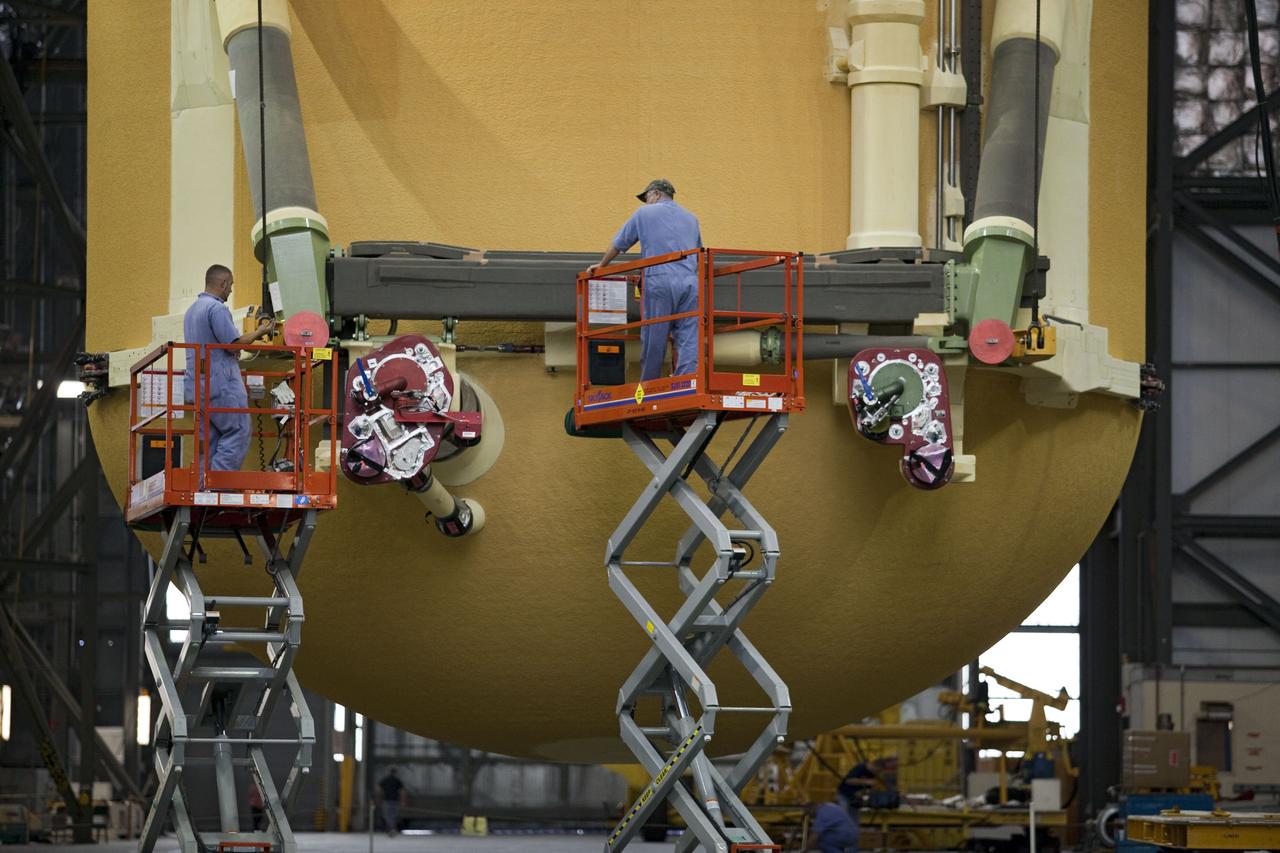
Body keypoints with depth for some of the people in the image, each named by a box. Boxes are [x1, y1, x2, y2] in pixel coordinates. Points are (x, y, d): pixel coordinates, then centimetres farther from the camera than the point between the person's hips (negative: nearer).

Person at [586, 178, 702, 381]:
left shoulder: (645, 214, 10)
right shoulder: (691, 218, 21)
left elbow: (618, 244, 18)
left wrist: (602, 265, 34)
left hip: (659, 282, -3)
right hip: (690, 283, 3)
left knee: (653, 341, 3)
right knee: (688, 340, -3)